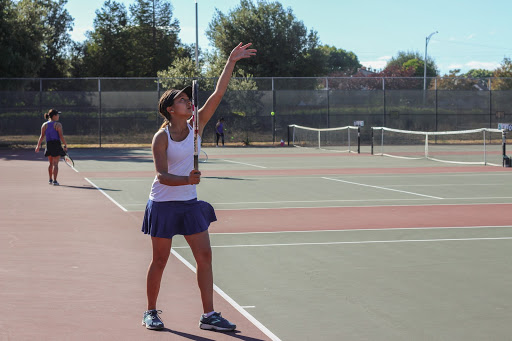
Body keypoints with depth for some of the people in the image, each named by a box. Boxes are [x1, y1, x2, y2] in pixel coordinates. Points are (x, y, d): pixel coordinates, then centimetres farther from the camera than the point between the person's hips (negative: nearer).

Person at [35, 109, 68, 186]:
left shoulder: (44, 125, 5)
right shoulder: (58, 124, -9)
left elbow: (42, 136, 3)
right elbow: (61, 136, -13)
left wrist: (38, 146, 8)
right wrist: (65, 145, -6)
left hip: (48, 145, 5)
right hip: (57, 145, -5)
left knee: (51, 163, 21)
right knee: (55, 164, -4)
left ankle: (50, 179, 29)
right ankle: (54, 181, -8)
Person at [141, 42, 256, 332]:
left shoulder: (197, 125, 0)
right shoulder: (161, 138, -12)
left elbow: (218, 94, -7)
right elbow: (162, 176, -18)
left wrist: (231, 62, -13)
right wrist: (187, 180, -36)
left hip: (190, 203, 5)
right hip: (164, 204, -5)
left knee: (205, 256, -1)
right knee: (160, 260, 4)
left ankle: (209, 315, 4)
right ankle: (151, 312, 21)